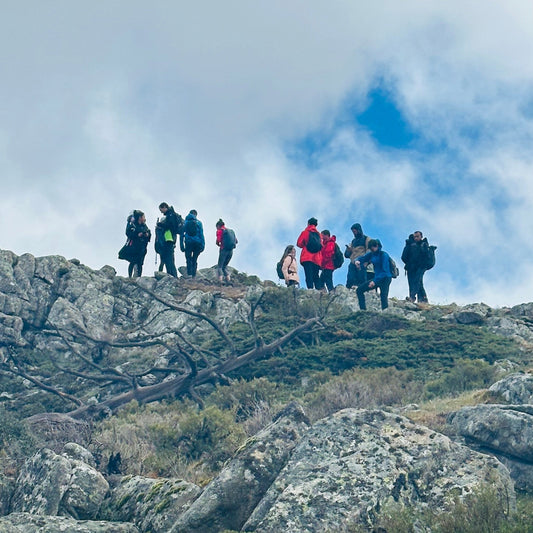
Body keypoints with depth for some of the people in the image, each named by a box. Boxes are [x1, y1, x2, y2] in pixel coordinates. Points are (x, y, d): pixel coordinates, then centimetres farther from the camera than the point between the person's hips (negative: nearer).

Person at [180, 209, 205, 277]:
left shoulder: (184, 223, 5)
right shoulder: (198, 223, 3)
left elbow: (181, 235, 5)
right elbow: (201, 234, 0)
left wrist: (181, 246, 8)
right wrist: (203, 245, 2)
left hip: (188, 244, -1)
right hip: (197, 243, 1)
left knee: (188, 260, 3)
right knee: (194, 260, 10)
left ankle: (189, 275, -11)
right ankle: (193, 275, 5)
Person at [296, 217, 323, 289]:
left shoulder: (305, 232, 5)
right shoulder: (318, 234, 17)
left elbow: (299, 243, 3)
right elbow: (321, 246, 16)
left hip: (307, 258, -4)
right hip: (317, 259, 4)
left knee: (309, 276, -12)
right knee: (316, 277, 5)